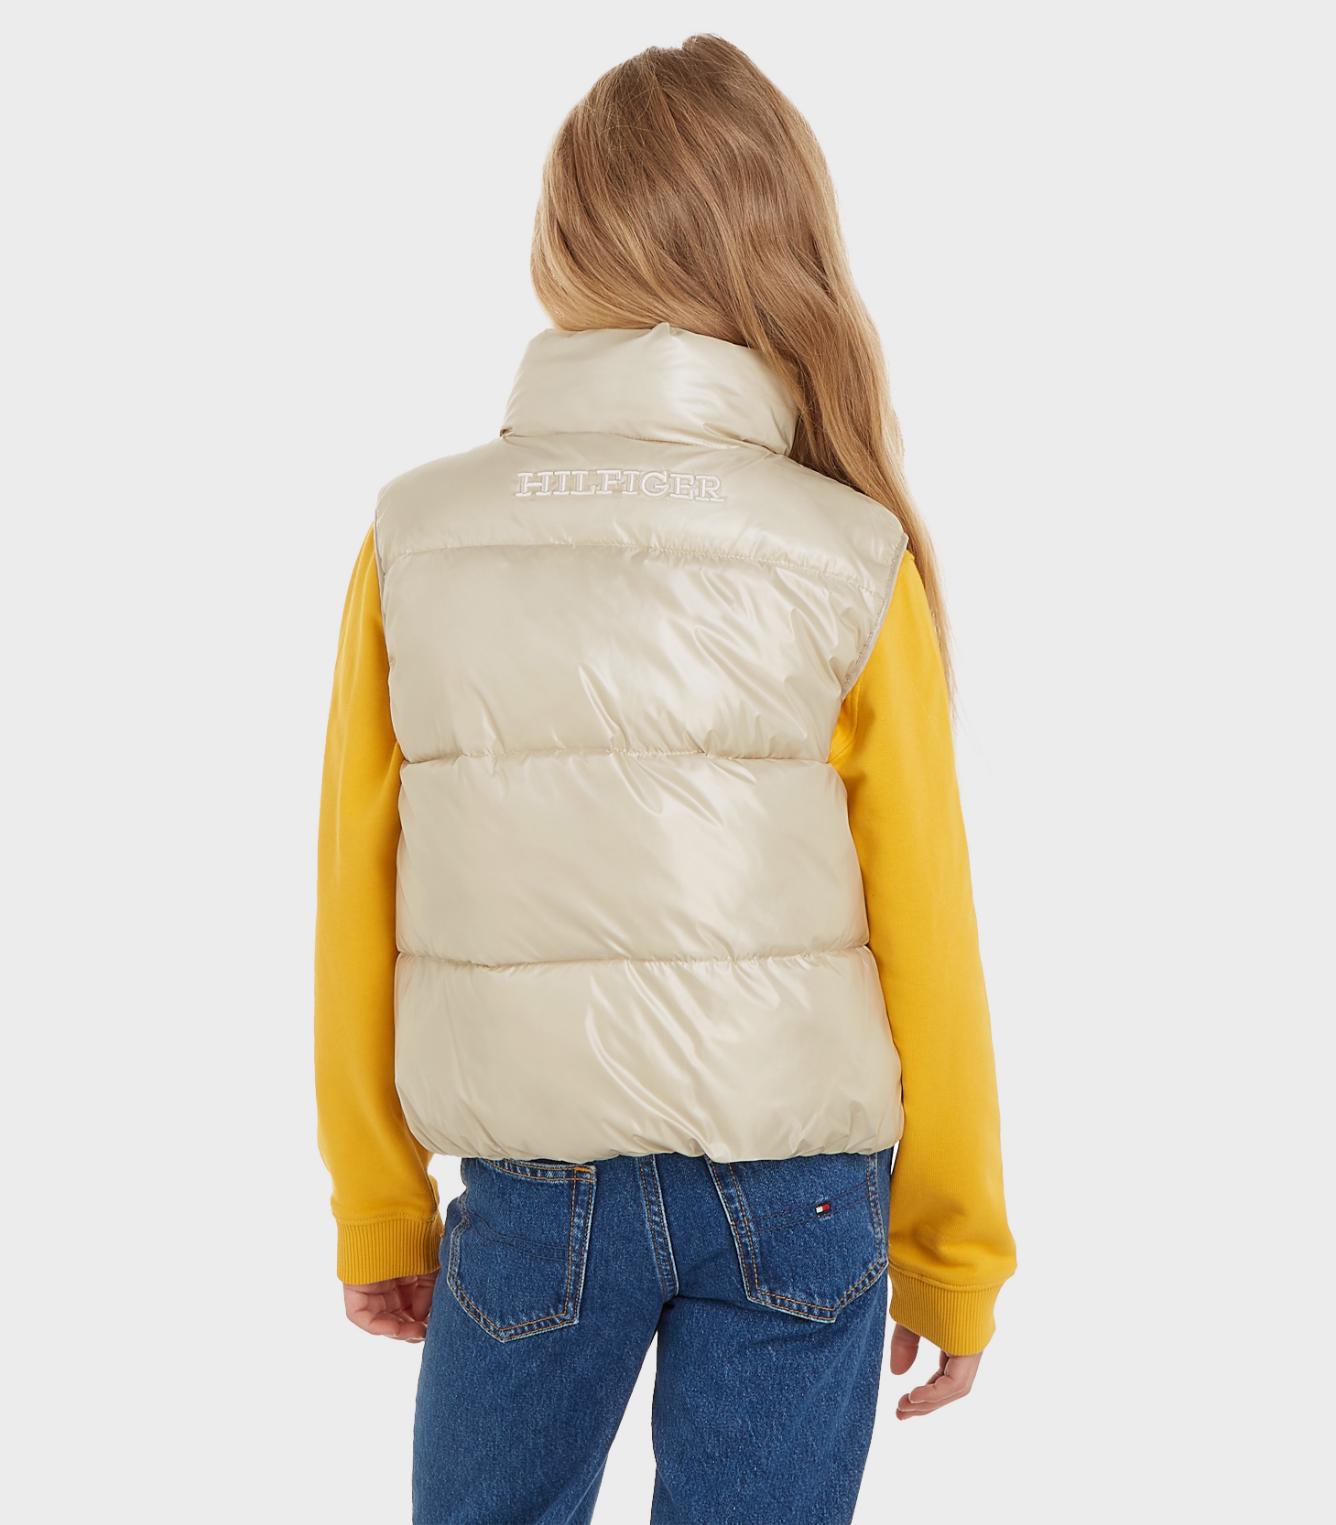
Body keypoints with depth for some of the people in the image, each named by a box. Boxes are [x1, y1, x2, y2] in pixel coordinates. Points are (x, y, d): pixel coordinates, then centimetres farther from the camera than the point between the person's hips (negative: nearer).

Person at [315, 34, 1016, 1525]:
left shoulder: (415, 540, -5)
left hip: (527, 1203, 1)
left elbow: (357, 917, -1)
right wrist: (952, 1259, 9)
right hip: (793, 1209, -1)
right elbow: (925, 948, -5)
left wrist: (378, 1218, 13)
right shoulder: (854, 561, -9)